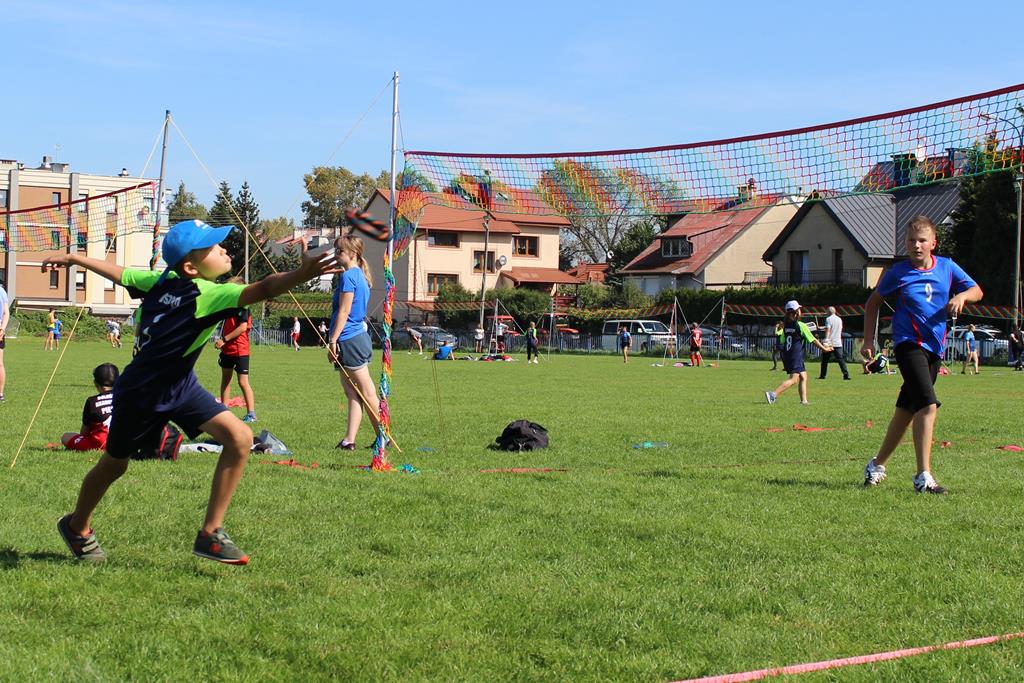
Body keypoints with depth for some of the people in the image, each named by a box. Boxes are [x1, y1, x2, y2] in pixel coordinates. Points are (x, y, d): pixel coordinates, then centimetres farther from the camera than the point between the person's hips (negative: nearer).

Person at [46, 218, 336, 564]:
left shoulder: (162, 281, -6)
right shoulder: (206, 294, -29)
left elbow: (117, 271, 6)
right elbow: (261, 290, -46)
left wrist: (73, 259, 21)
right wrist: (302, 274, -60)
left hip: (181, 385, 7)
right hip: (140, 395, -7)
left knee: (239, 437, -9)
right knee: (114, 464, 16)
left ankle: (210, 534, -2)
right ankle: (77, 527, 44)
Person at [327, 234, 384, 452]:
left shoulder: (348, 276, -13)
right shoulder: (361, 276, 16)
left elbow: (343, 312, -17)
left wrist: (333, 340, -16)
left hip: (349, 340, -10)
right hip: (359, 336, 10)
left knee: (367, 393, -2)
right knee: (352, 392, 7)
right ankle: (349, 440, 6)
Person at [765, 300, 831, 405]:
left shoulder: (786, 326, 8)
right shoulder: (801, 326, -10)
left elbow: (782, 341, 15)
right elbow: (813, 340, -6)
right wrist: (824, 348, 5)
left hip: (786, 355, 8)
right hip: (796, 356, -8)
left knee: (803, 377, 14)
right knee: (793, 379, -9)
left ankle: (804, 400, 8)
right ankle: (773, 394, -22)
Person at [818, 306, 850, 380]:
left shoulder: (828, 319, -7)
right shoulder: (840, 319, 13)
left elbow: (828, 330, -17)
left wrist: (826, 340, -25)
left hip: (830, 343, -5)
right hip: (838, 343, 5)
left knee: (824, 360, 7)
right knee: (840, 359, -1)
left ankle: (823, 375, 11)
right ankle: (846, 374, -16)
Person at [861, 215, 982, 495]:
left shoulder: (947, 267, 5)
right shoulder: (898, 272, -3)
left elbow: (976, 291, 10)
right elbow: (873, 302, 9)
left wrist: (962, 296, -14)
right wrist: (868, 340, 6)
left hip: (935, 347, 5)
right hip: (909, 344, -5)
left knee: (907, 409, 14)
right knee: (928, 406, -21)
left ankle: (878, 464, 31)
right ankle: (923, 477, -21)